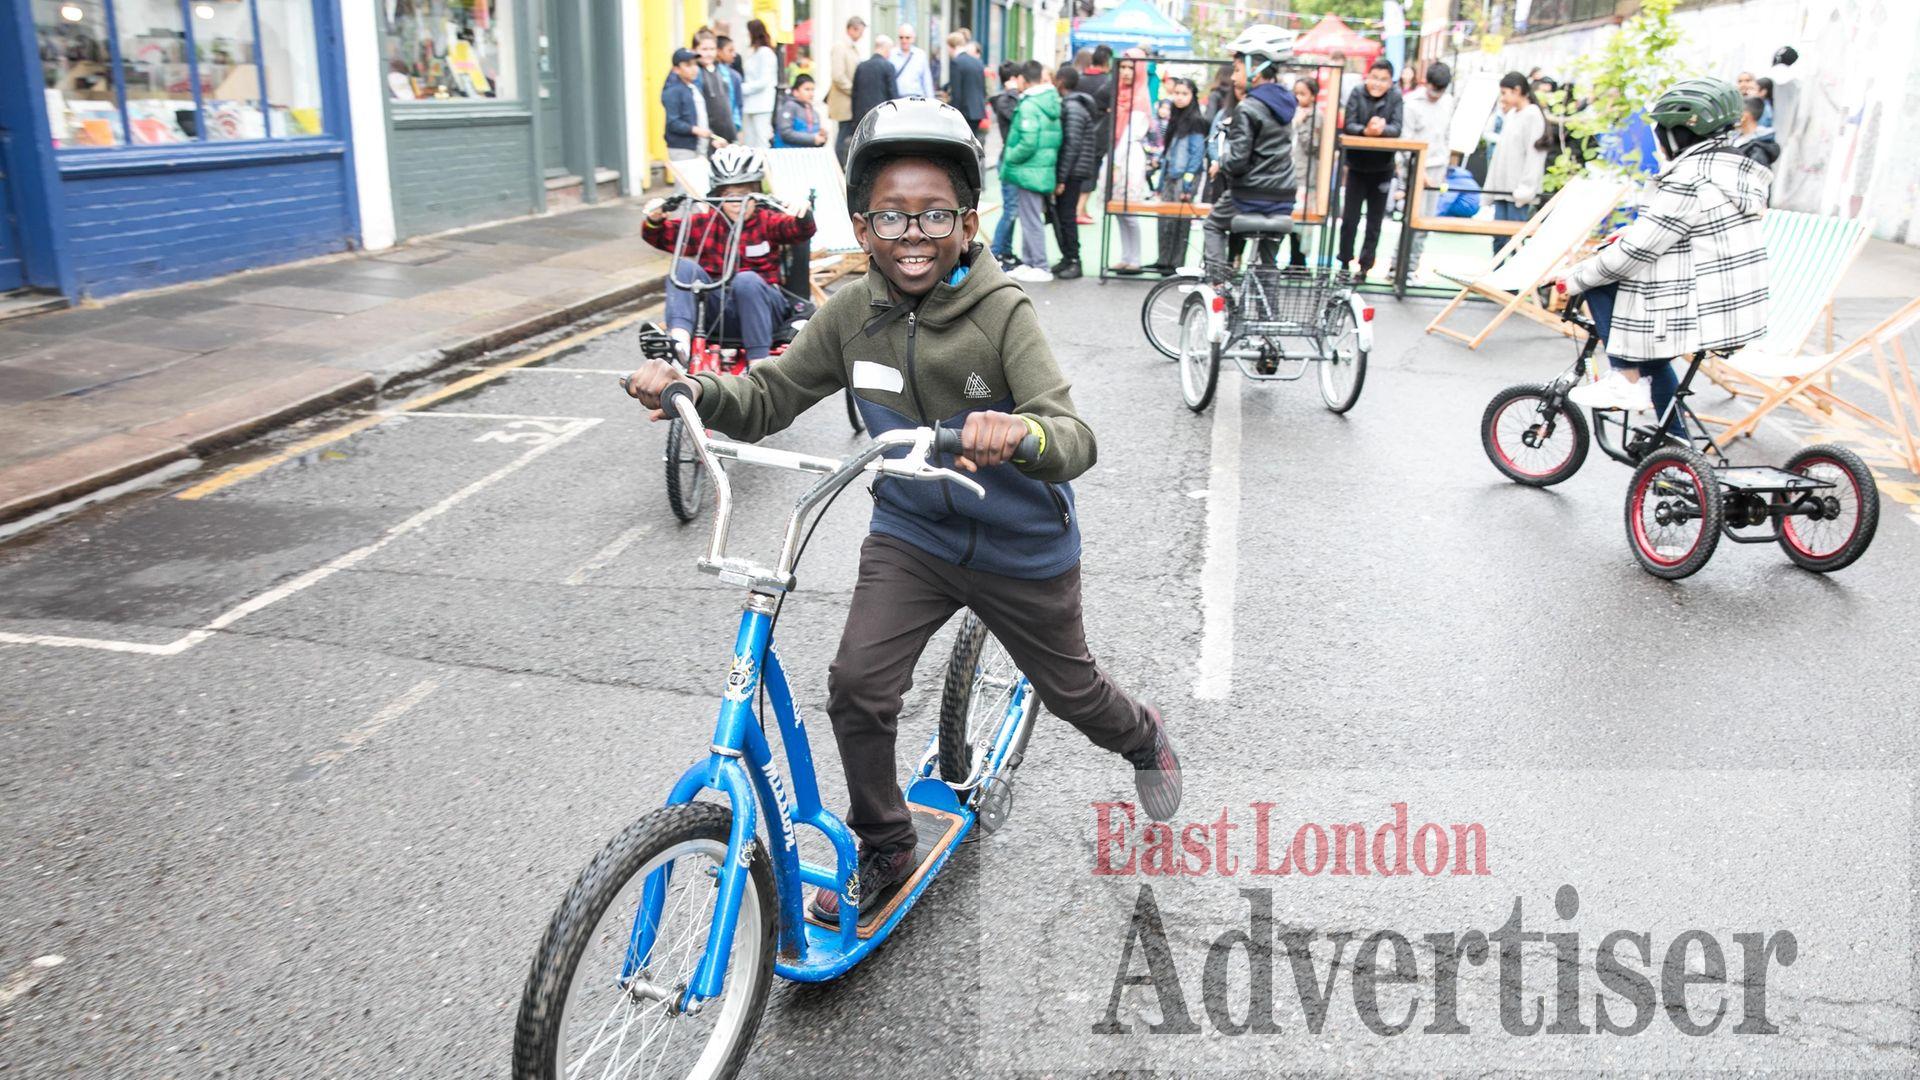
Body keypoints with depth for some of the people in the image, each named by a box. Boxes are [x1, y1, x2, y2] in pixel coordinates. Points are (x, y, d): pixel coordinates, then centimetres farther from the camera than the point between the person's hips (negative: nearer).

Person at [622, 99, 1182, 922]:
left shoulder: (1002, 312, -24)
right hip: (911, 534, 3)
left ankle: (1142, 738, 56)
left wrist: (1020, 433, -58)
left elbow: (1075, 440, -35)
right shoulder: (851, 314, -11)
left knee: (1070, 689, 17)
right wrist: (690, 389, -26)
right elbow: (766, 399, -6)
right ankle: (884, 851, 12)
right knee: (857, 684, -14)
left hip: (1021, 546, -2)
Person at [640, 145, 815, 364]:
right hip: (716, 309, 3)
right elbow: (662, 236, 10)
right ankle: (679, 342, -38)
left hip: (758, 306, -3)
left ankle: (758, 362, -33)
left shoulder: (767, 221, 4)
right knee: (684, 267, -18)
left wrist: (802, 214, -36)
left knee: (746, 280, -34)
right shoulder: (706, 223, 10)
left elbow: (801, 231, -14)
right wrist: (654, 220, -13)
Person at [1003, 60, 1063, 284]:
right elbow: (1056, 138, 12)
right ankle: (1028, 263, 24)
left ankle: (1040, 268, 3)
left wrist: (1009, 159, -10)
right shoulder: (1053, 102, 8)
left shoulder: (1029, 106, -16)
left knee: (1032, 220, -1)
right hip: (1045, 169, 8)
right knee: (1030, 218, 17)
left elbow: (1028, 143, -22)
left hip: (1029, 171, -8)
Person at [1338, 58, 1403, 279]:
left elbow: (1397, 129, -15)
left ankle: (1366, 265, 17)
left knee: (1374, 222, 8)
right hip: (1357, 166, -1)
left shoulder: (1395, 97, -6)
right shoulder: (1357, 93, -7)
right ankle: (1345, 263, 13)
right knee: (1350, 219, 2)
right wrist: (1366, 130, -34)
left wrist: (1381, 130, -36)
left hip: (1382, 168, 1)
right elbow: (1348, 126, -15)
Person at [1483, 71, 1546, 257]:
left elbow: (1534, 154, -14)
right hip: (1502, 189, 8)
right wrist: (1492, 185, 16)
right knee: (1499, 238, 8)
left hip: (1518, 192, -8)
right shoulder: (1510, 115, 17)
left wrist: (1526, 188, -20)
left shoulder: (1533, 115, -8)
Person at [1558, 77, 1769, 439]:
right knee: (1647, 344, 29)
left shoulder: (1688, 180, -18)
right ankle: (1676, 439, 32)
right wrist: (1626, 233, 18)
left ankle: (1627, 380, -3)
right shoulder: (1733, 168, 11)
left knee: (1600, 281, -4)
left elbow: (1634, 251, -18)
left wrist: (1571, 282, -9)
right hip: (1738, 308, 9)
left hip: (1702, 311, -9)